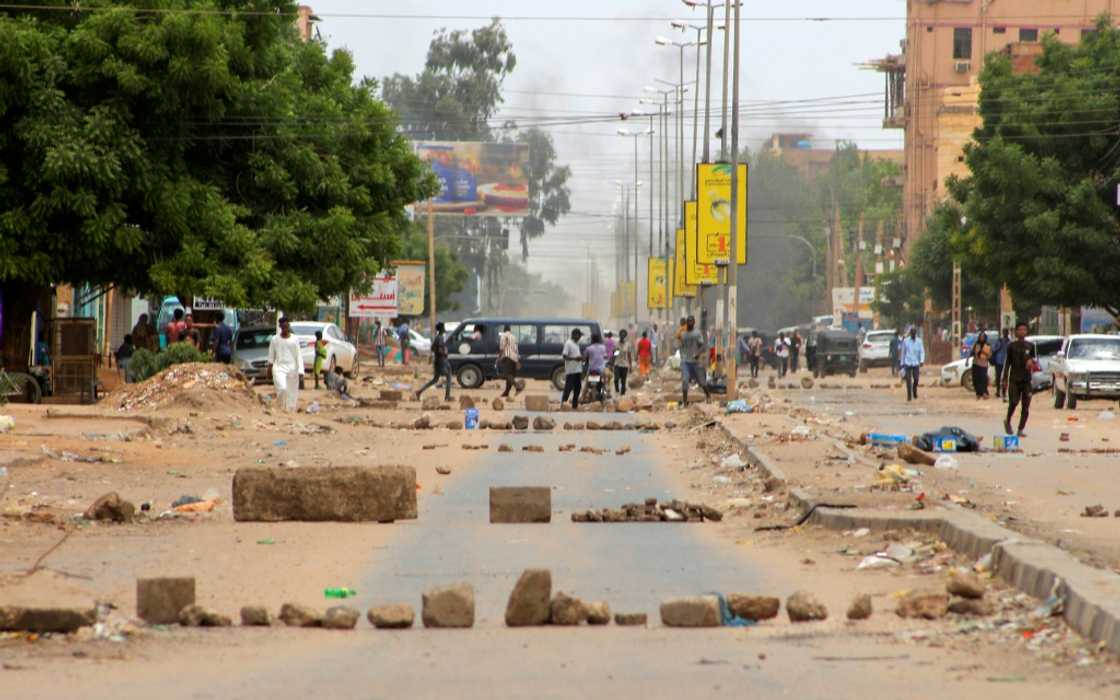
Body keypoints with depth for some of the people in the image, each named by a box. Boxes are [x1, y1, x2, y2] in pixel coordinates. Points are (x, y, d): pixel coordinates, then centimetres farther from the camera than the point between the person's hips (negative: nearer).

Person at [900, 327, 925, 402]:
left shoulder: (919, 341, 2)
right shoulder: (905, 341, 2)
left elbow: (922, 352, -2)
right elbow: (903, 352, 9)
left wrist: (922, 361, -18)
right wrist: (902, 363, 11)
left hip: (916, 363, 0)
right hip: (907, 363, 0)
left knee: (916, 379, -5)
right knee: (908, 380, -6)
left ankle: (914, 391, 25)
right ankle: (909, 396, 2)